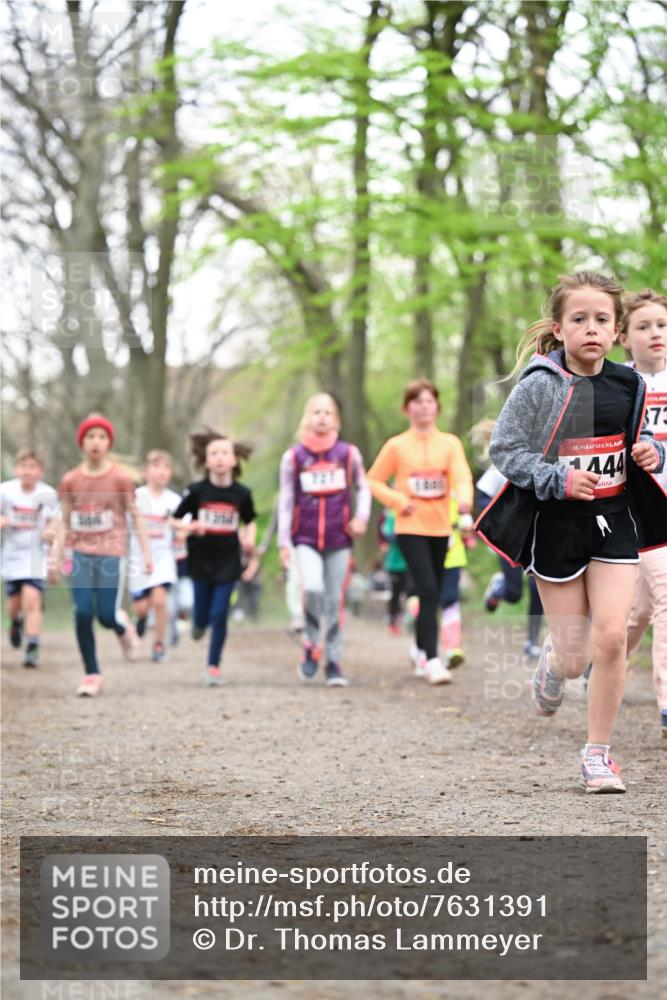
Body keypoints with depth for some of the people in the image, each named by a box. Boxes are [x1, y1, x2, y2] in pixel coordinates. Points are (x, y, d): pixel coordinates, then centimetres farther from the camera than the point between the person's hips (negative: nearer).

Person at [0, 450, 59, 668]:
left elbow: (53, 521, 7)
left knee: (32, 599, -16)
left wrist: (50, 532, -15)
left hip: (35, 554, -2)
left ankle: (32, 650, -14)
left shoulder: (48, 494, -7)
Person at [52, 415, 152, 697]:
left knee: (106, 615, -9)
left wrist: (146, 553, -3)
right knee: (83, 614, -8)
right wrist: (56, 556, 4)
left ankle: (122, 626, 30)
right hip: (82, 554, 2)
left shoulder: (120, 478, -3)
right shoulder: (70, 481, 3)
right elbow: (64, 522, 9)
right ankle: (91, 675, 4)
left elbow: (135, 517, 1)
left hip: (112, 553, -2)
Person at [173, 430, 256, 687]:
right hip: (201, 561, 0)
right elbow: (175, 520, 0)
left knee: (219, 615, -5)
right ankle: (199, 623, 43)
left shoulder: (241, 494, -2)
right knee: (203, 618, 5)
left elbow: (250, 521, 14)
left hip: (228, 562, 0)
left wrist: (249, 538, -5)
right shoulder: (196, 491, -7)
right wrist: (191, 527, -19)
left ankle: (213, 666, 7)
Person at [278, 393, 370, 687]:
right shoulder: (293, 457, 2)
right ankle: (311, 643, 0)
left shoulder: (348, 453, 3)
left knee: (334, 602, 2)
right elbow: (286, 501, 6)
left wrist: (362, 517, -2)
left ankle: (333, 663, 12)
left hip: (339, 540, 1)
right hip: (305, 539, -1)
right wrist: (283, 542, 3)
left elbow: (362, 487, 16)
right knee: (312, 588, -23)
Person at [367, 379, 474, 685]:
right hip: (410, 528, -3)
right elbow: (374, 480, 6)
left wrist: (464, 498, -32)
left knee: (432, 594, 13)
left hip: (440, 528, 3)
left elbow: (461, 476, -11)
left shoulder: (450, 443, 4)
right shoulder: (396, 446, 1)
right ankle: (432, 660, -18)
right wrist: (398, 501, -9)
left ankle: (420, 650, 34)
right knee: (428, 591, -16)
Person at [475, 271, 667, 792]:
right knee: (574, 657, 3)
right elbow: (504, 450, -9)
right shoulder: (539, 386, -10)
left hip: (615, 519, 3)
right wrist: (558, 479, -20)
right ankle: (553, 660, 44)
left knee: (611, 636, -11)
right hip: (555, 522, -2)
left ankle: (598, 752, 5)